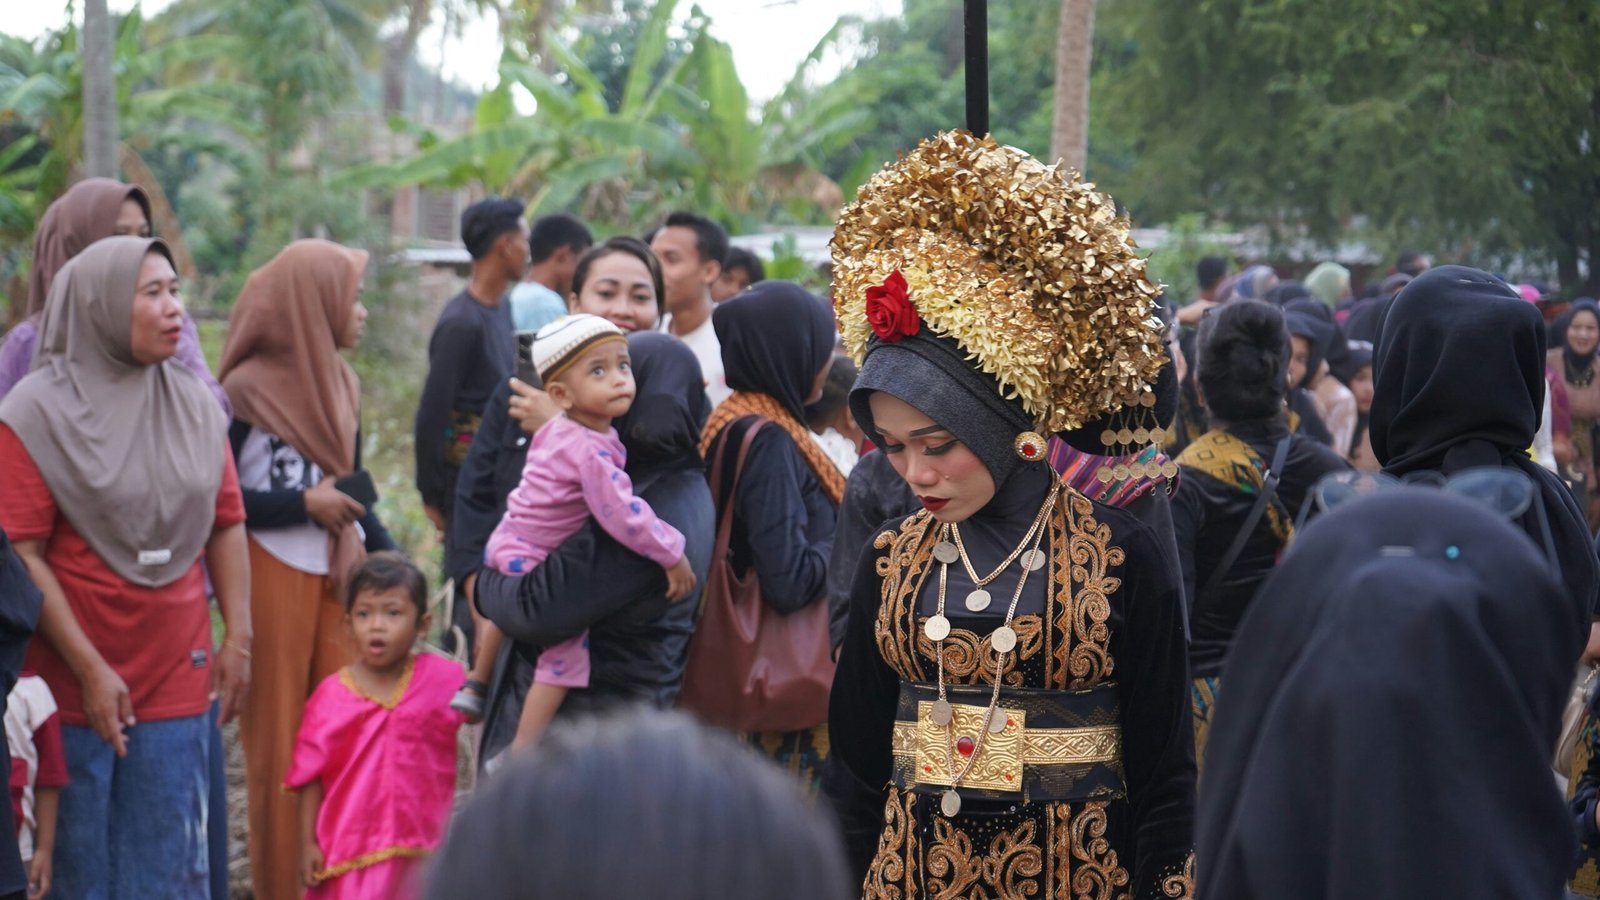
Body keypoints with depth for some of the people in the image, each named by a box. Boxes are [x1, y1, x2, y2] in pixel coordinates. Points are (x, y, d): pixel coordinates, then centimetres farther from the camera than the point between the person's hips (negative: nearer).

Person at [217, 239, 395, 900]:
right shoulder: (246, 389, -10)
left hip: (339, 571, 6)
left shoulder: (340, 384, 10)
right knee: (278, 737, 3)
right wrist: (305, 506, -14)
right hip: (273, 574, -6)